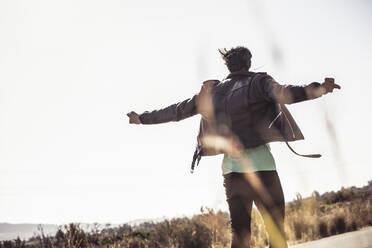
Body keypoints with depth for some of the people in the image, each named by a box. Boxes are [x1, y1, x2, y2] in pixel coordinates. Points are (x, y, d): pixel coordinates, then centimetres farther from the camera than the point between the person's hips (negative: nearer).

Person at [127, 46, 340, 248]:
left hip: (231, 166, 4)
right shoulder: (257, 82, 1)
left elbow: (177, 110, 16)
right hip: (260, 164, -4)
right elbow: (282, 93, -20)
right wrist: (319, 90, -32)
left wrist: (142, 118, 27)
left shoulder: (212, 90, 13)